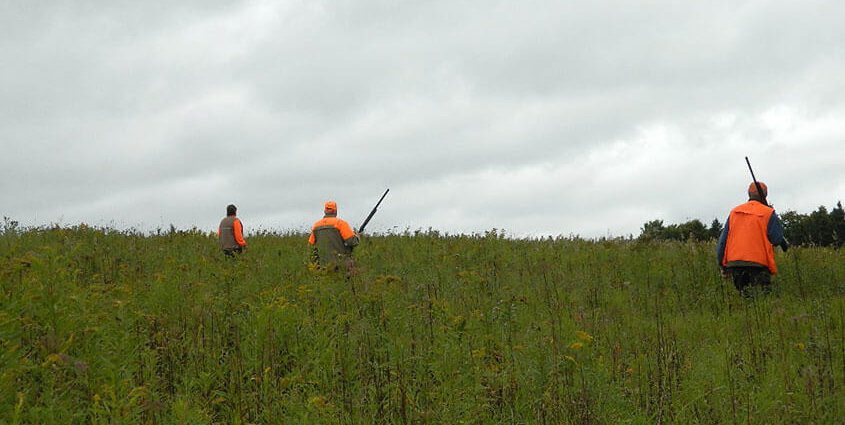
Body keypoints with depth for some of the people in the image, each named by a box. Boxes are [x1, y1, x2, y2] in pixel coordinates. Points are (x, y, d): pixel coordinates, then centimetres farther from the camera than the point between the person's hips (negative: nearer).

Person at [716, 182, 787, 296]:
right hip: (758, 264, -5)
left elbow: (723, 239, 13)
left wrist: (722, 264, 18)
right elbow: (777, 239, -3)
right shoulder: (768, 213, 0)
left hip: (734, 262, 5)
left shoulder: (734, 212, 14)